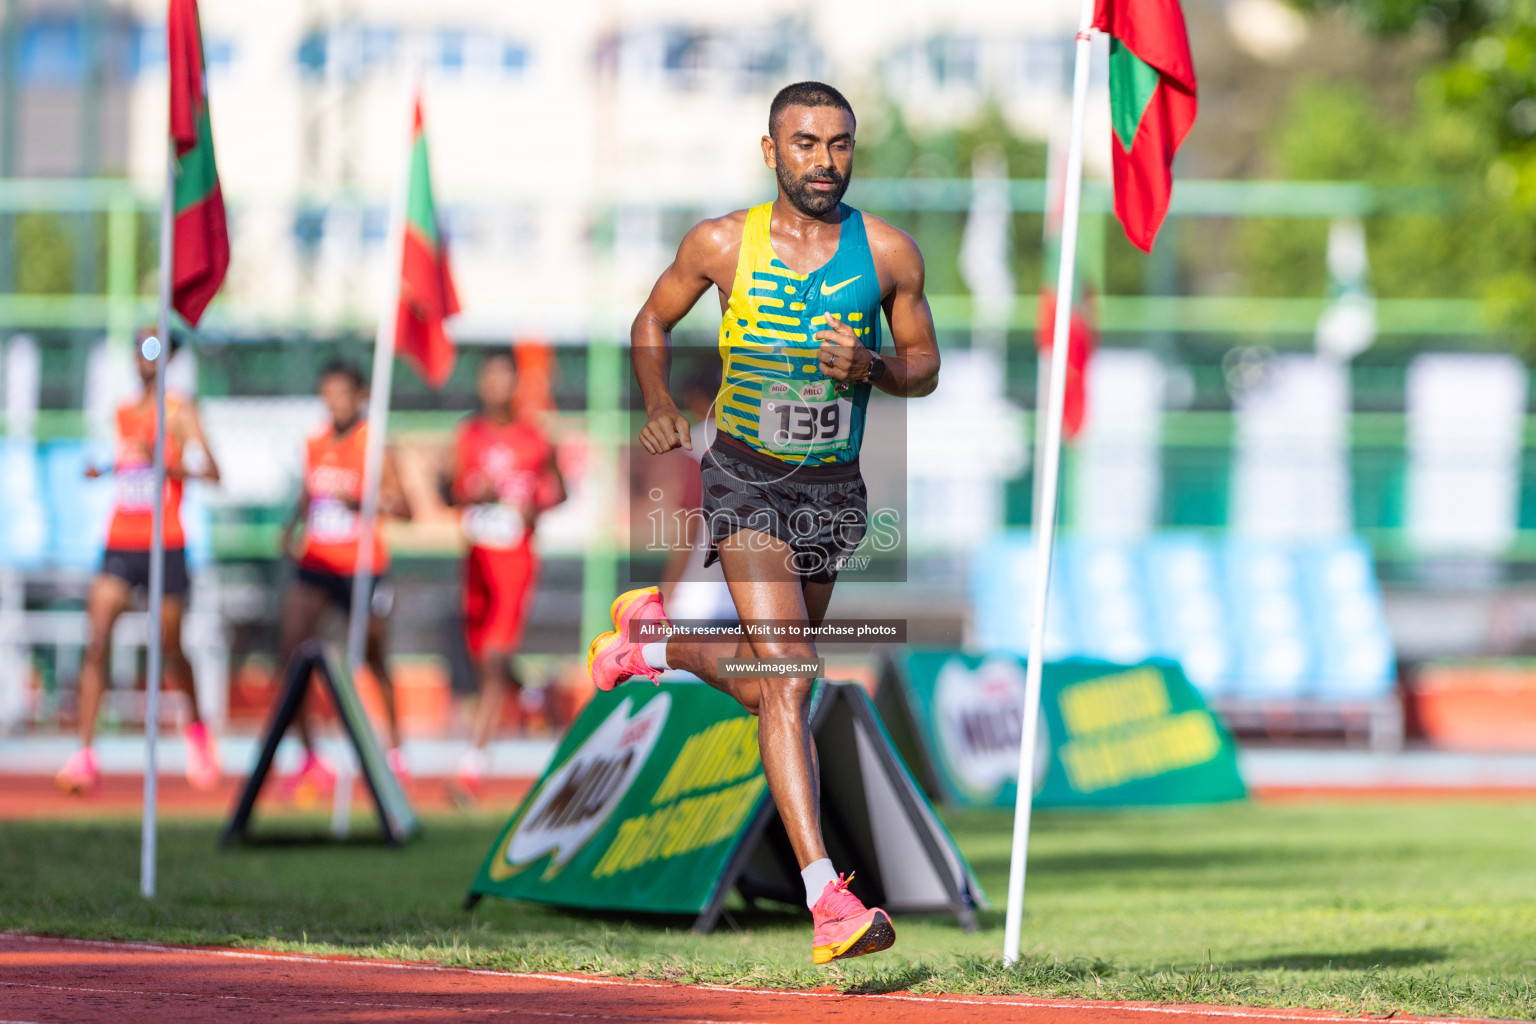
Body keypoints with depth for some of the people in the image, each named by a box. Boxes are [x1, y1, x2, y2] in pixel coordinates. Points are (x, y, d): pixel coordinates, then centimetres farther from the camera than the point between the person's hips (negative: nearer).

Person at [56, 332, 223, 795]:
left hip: (165, 546, -4)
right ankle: (85, 754, -18)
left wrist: (165, 463, -26)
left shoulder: (179, 412, -4)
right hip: (120, 547, 4)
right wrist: (102, 469, 14)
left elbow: (211, 472, -13)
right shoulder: (123, 413, 13)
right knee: (97, 643, -13)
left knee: (171, 650, 8)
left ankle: (196, 726, 38)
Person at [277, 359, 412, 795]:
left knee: (374, 661, 11)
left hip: (363, 571, -4)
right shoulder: (314, 444, 7)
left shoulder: (375, 445, -7)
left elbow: (403, 508, -11)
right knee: (290, 654, -12)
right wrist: (292, 529, -1)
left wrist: (361, 501, -26)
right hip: (315, 566, 4)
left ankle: (395, 753, 32)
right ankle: (310, 757, -4)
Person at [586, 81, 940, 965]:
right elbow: (654, 320, 10)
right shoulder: (723, 244, -6)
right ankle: (826, 899, -26)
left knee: (765, 686, 18)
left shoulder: (889, 253, -4)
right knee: (786, 676, -19)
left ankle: (654, 639, 50)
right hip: (745, 476, -3)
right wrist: (661, 407, -7)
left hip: (834, 491, 4)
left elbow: (925, 367, 6)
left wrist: (870, 367, -16)